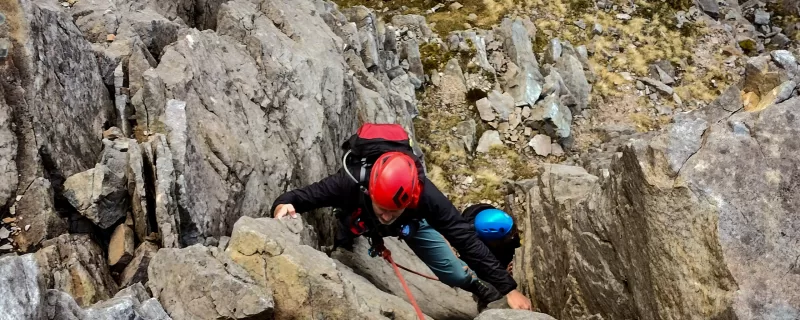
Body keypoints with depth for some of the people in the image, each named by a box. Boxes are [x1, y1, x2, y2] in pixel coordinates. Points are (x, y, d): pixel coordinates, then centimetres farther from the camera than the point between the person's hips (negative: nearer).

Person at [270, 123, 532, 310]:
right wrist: (283, 205, -60)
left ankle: (484, 290, 36)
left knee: (454, 273, 3)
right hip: (356, 220, 0)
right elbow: (303, 195, -34)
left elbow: (466, 238, -40)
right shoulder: (350, 184, -46)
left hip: (412, 222, 0)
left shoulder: (424, 195, -45)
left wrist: (508, 288, -40)